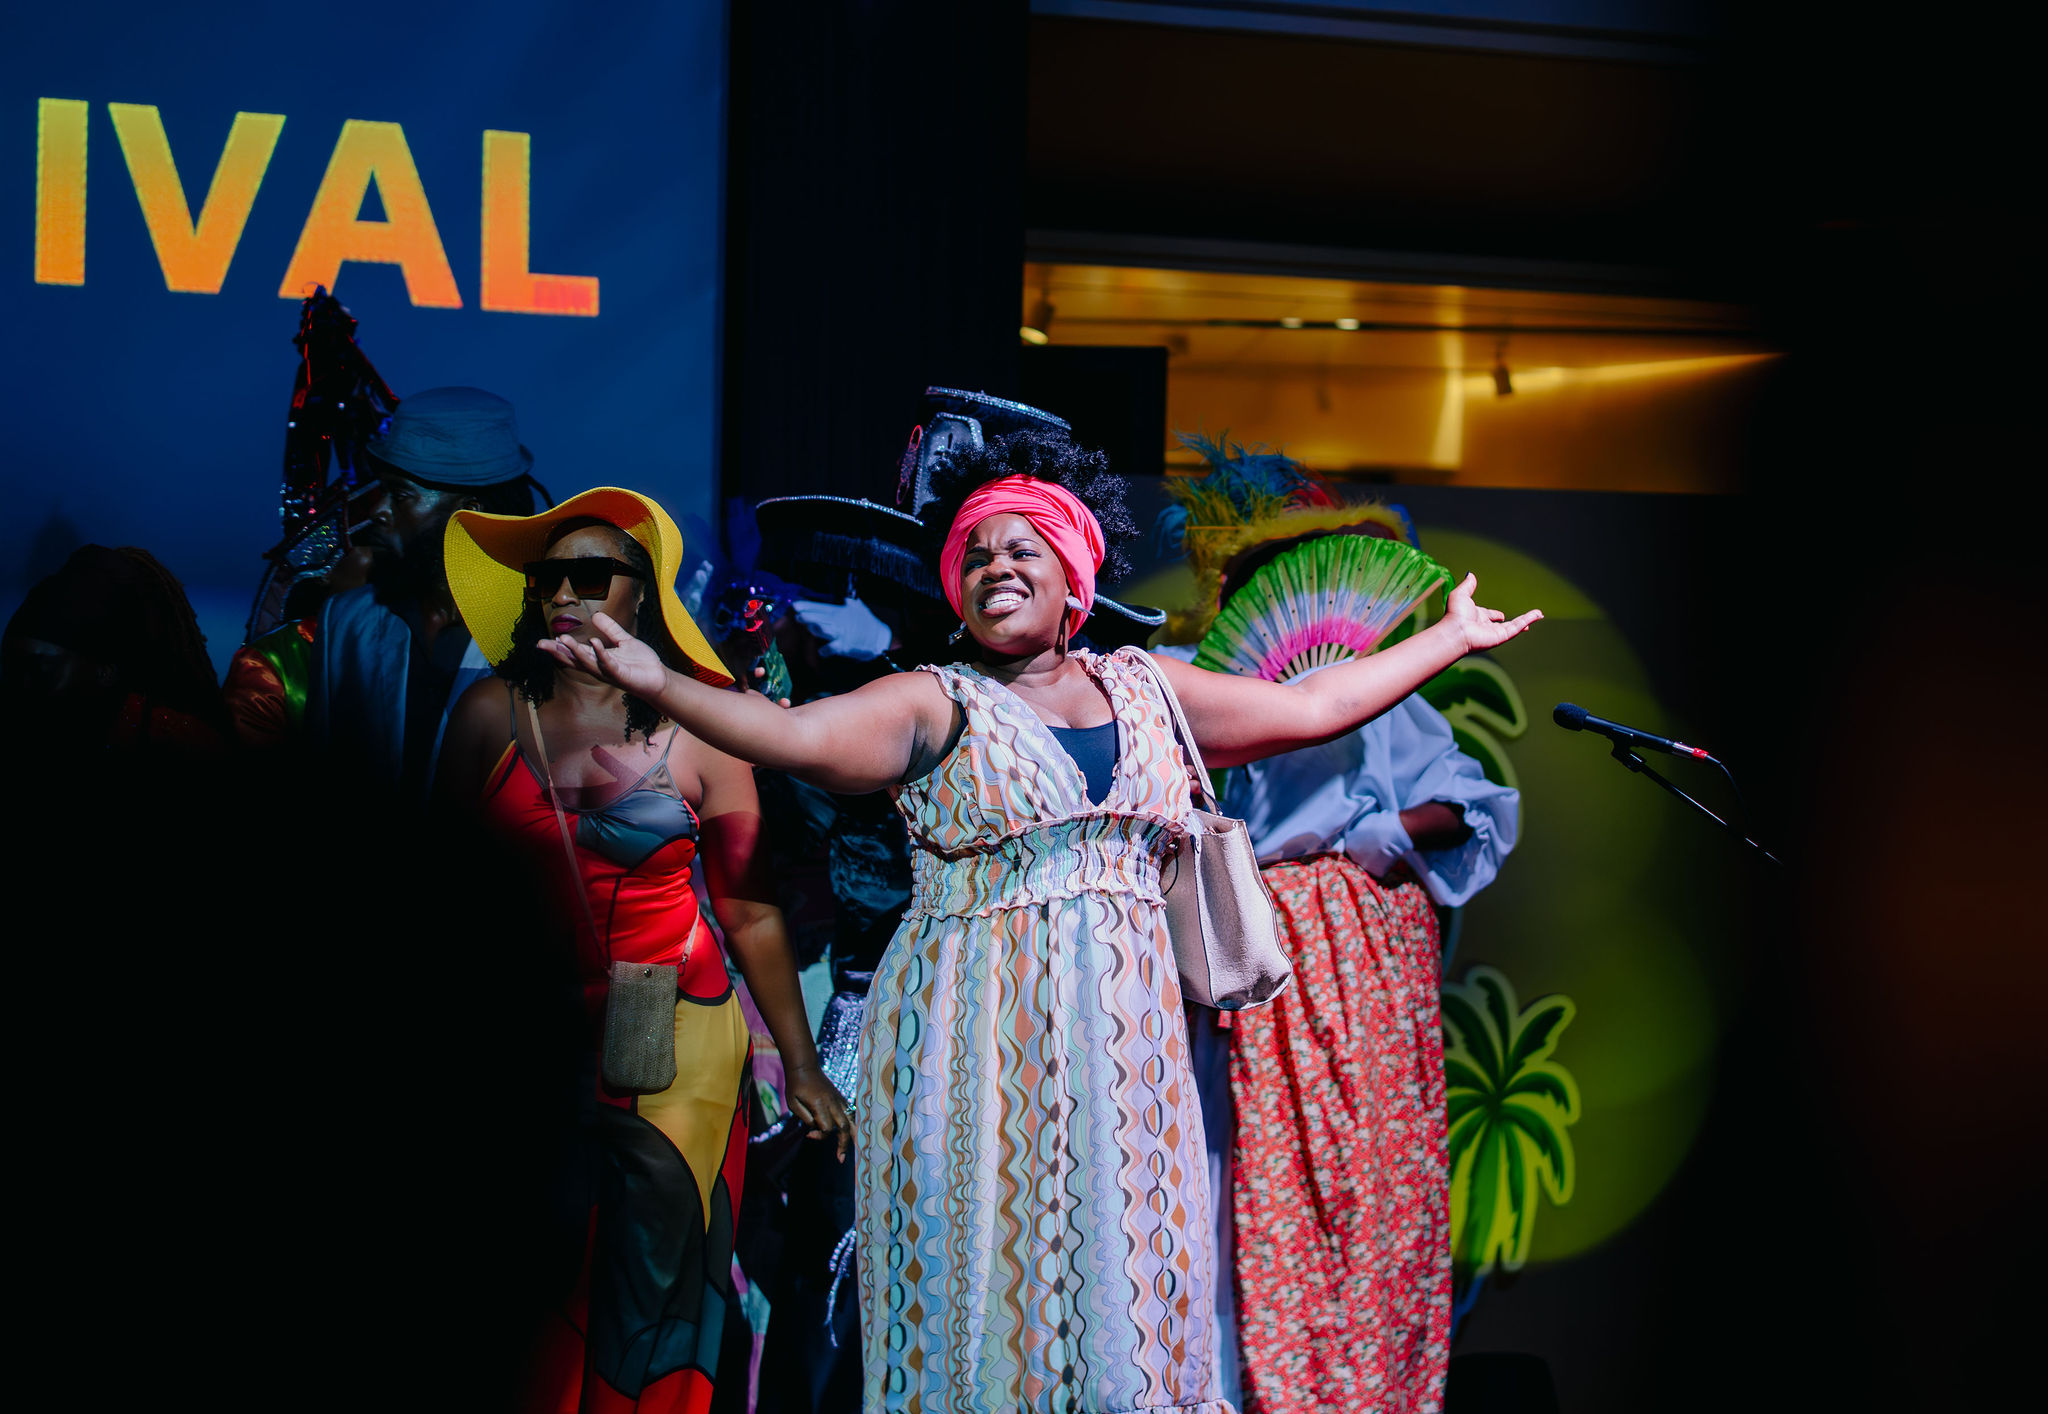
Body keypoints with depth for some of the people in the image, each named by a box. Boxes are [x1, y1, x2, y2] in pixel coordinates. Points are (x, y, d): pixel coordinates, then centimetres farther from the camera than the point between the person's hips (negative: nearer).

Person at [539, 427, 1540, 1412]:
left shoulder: (1145, 690, 13)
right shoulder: (933, 707, 0)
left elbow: (1313, 707, 19)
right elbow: (796, 736, -15)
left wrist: (1451, 639, 23)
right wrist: (657, 683, -28)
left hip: (1126, 1037, 4)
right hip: (982, 1044, -3)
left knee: (1125, 1279, 3)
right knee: (990, 1278, -2)